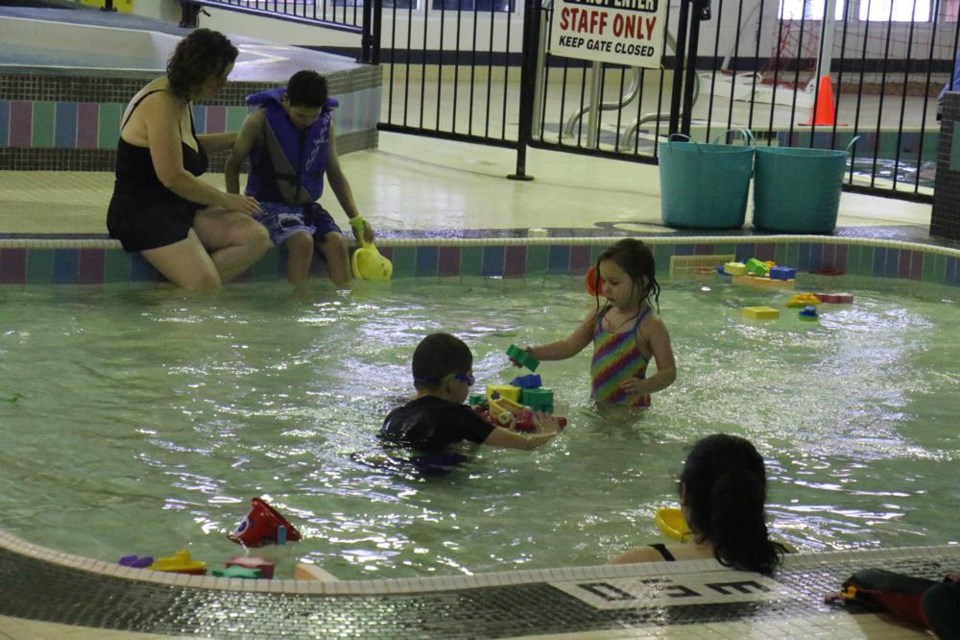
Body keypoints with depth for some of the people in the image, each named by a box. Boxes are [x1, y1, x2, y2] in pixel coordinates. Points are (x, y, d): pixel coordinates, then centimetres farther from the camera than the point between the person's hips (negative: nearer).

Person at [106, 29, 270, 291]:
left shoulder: (179, 97, 12)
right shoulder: (161, 104, -18)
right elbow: (173, 177, -22)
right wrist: (226, 200, -11)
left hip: (179, 207, 10)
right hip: (143, 212, -10)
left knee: (256, 237, -12)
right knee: (206, 284, -29)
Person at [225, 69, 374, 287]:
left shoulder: (325, 124, 3)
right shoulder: (260, 121, -10)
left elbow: (336, 175, 13)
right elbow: (233, 165, 2)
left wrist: (356, 218, 3)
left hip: (307, 204, 4)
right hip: (269, 204, -4)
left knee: (336, 241, -24)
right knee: (302, 240, -32)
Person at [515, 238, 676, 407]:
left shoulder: (650, 325, -12)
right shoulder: (599, 315, 7)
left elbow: (669, 372, -13)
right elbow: (569, 346, 13)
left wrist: (643, 386, -31)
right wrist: (534, 353, -1)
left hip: (630, 408, -6)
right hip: (597, 404, 6)